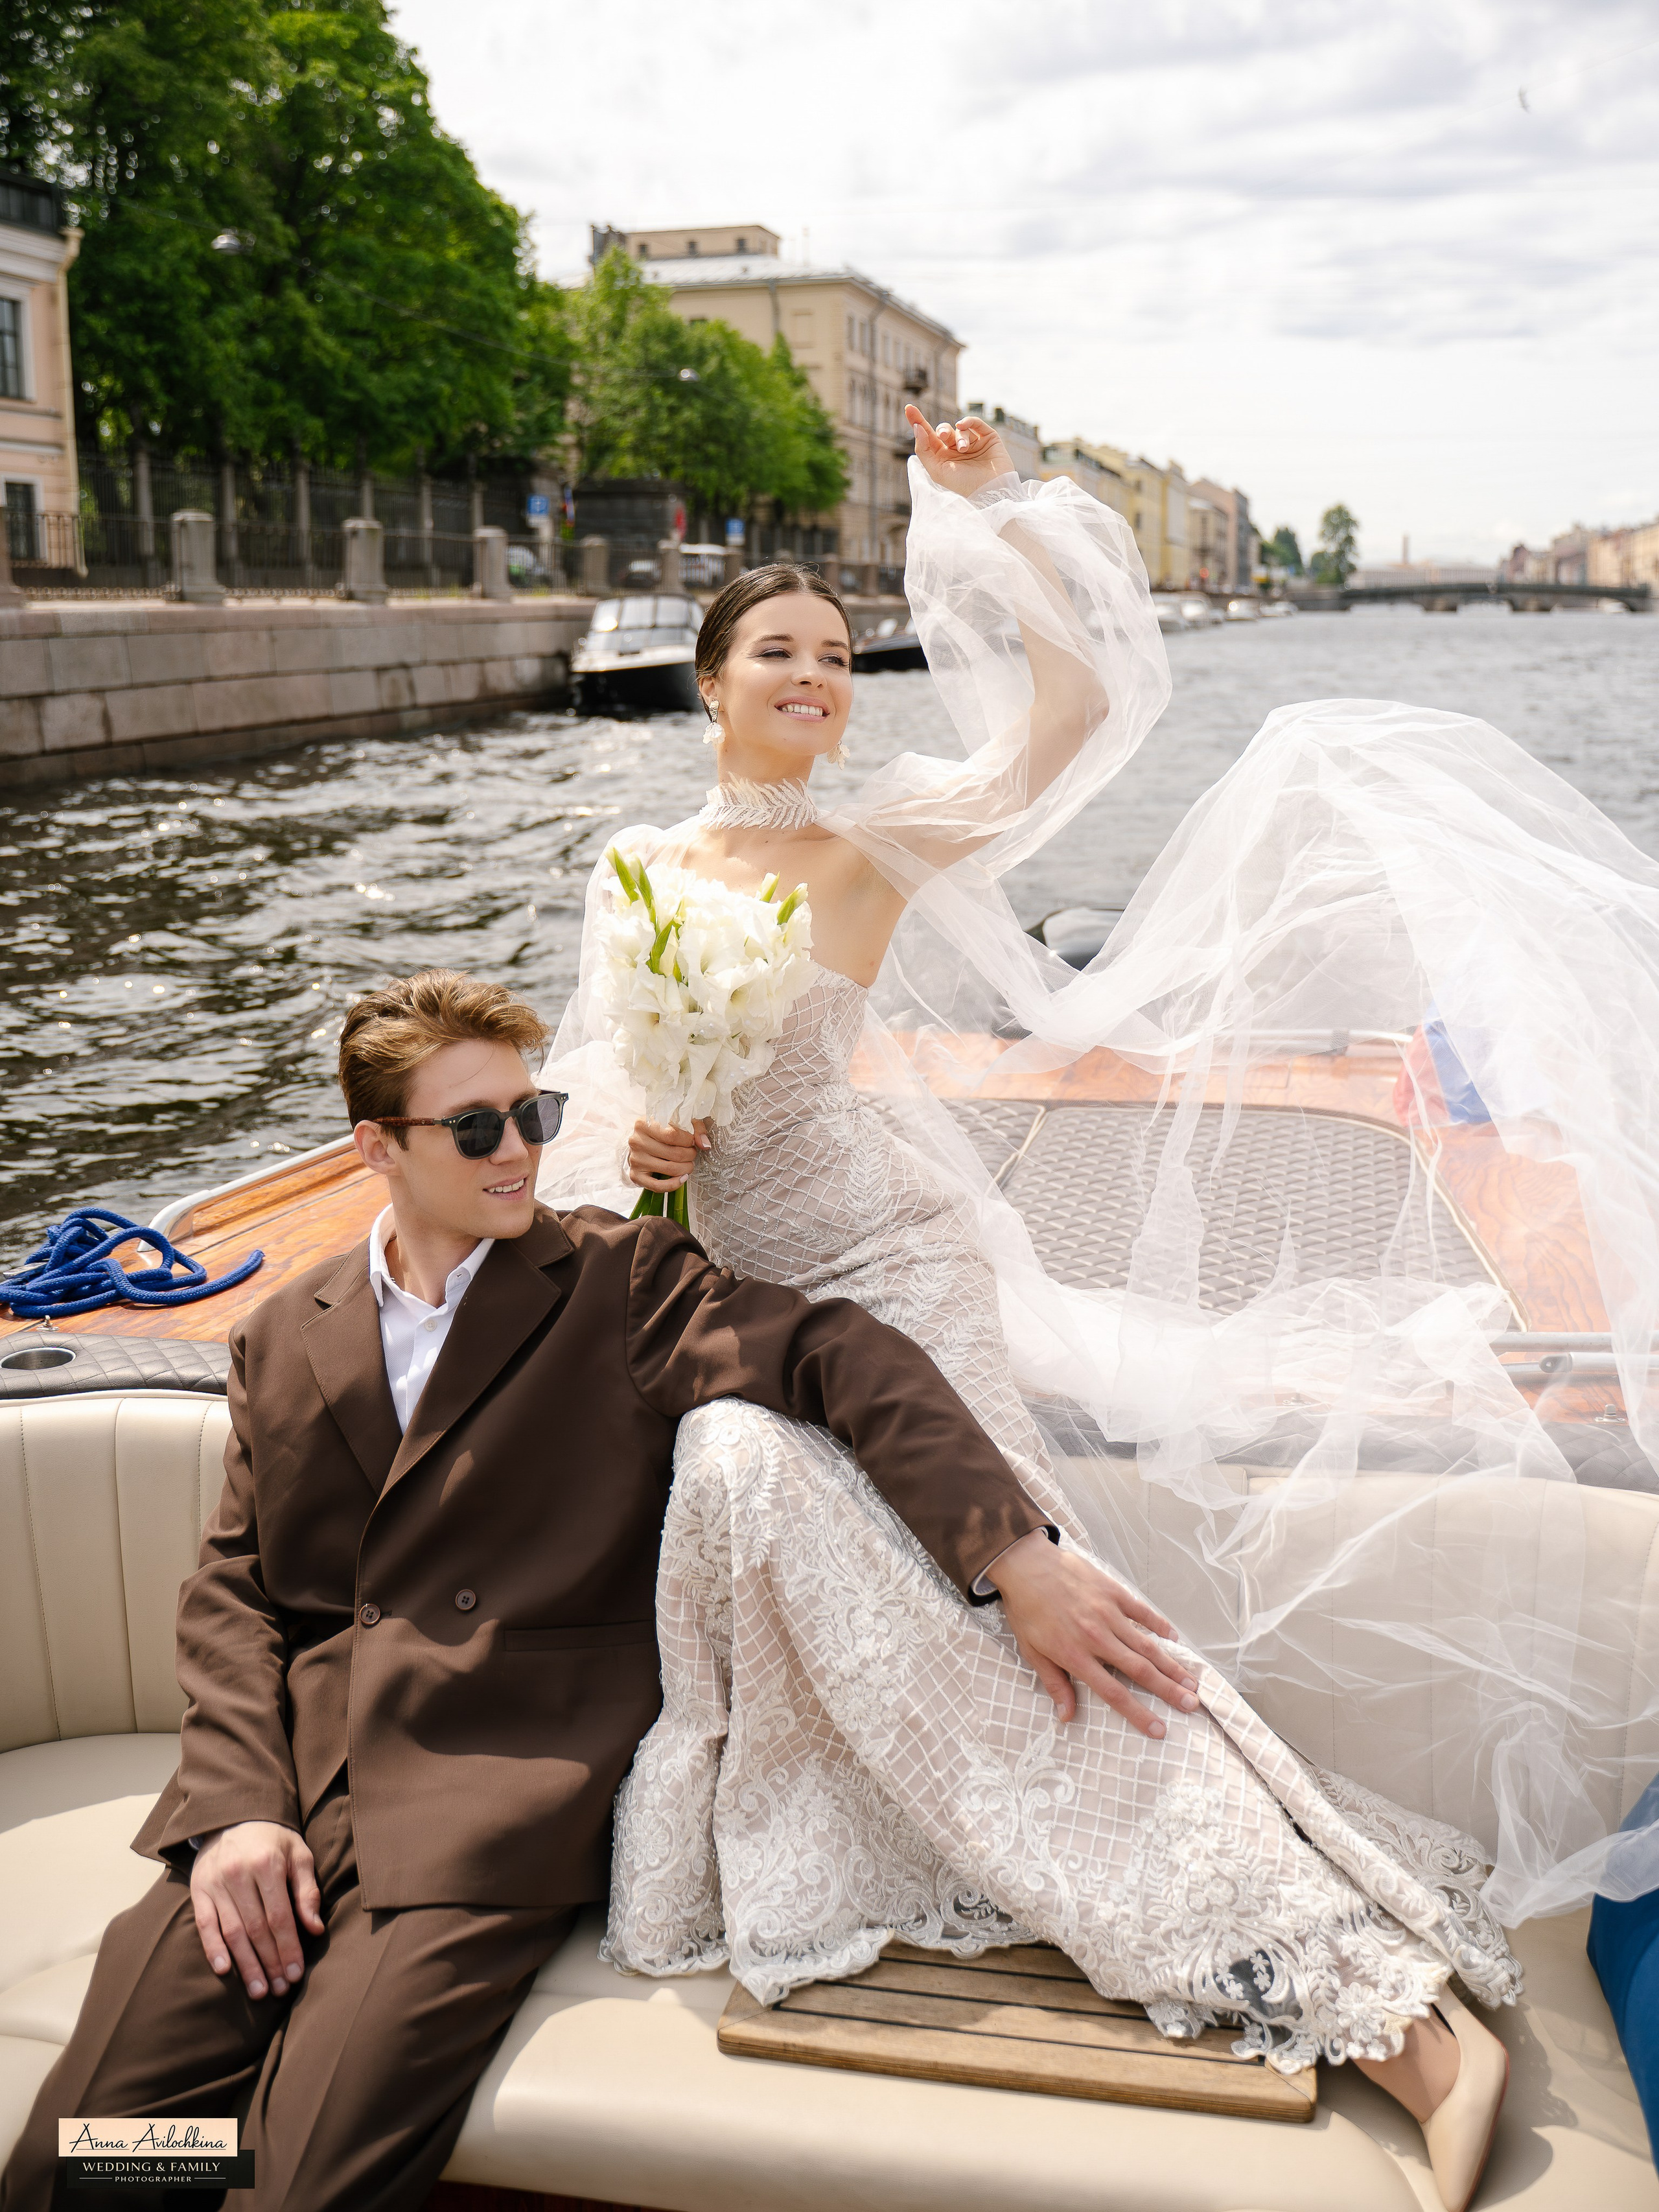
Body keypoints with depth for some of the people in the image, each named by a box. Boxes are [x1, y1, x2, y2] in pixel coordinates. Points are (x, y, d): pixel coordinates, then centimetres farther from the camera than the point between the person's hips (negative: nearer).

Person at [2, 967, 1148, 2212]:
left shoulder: (620, 1285, 4)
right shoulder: (285, 1339, 15)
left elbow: (845, 1358, -9)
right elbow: (235, 1591, 13)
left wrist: (1017, 1561, -23)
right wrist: (235, 1808, -5)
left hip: (497, 1798, -3)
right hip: (288, 1787, 4)